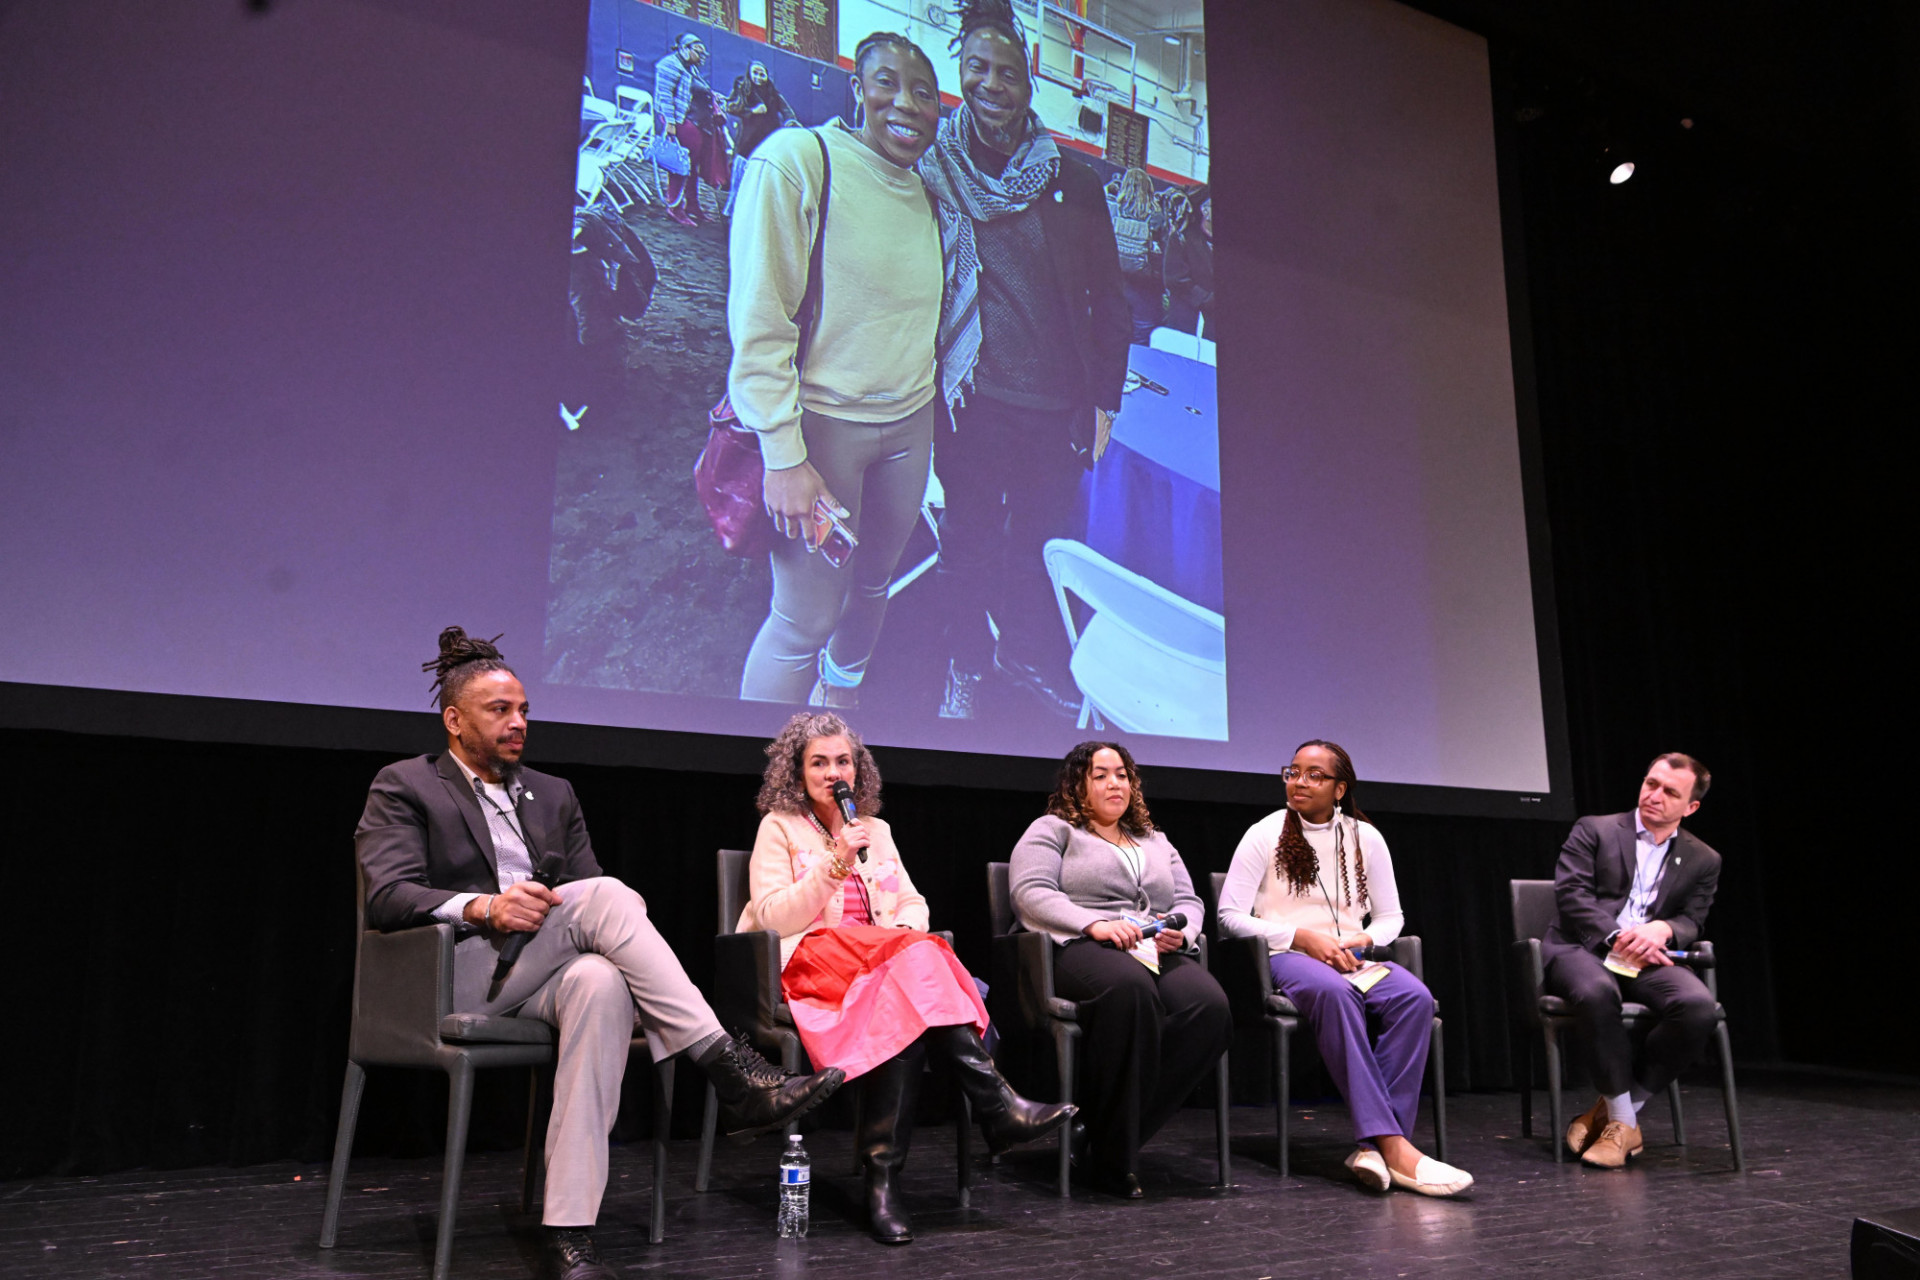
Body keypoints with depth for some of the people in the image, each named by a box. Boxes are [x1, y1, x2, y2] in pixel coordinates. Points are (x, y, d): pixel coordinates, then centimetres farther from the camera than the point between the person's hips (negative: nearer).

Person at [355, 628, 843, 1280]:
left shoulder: (552, 794, 24)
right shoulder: (403, 787, 8)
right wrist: (484, 908, -26)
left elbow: (584, 887, 17)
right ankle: (732, 1072, -33)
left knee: (600, 982, -36)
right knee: (606, 895, -30)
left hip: (546, 973, 4)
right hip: (461, 972, -4)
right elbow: (387, 897, -8)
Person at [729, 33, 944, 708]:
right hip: (822, 424, -7)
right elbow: (759, 321, -18)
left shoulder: (924, 190, 8)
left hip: (909, 423, 7)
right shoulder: (796, 159, -15)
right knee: (804, 619, -3)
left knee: (873, 579, 19)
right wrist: (784, 457, -21)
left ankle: (841, 690, 44)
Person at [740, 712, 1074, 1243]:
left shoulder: (875, 830, 24)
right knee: (914, 956, -35)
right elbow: (775, 918, -3)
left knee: (905, 1005, -34)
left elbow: (912, 903, 17)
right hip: (813, 960, -5)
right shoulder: (780, 827, 9)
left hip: (890, 961, 5)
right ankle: (997, 1106, -41)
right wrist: (836, 864, -13)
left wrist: (905, 927, -7)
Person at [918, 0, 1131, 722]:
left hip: (1058, 406, 2)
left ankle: (1028, 655, 36)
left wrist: (1104, 399, 4)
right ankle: (966, 664, 31)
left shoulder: (1073, 183, 3)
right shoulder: (932, 175, 0)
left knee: (1043, 539, 13)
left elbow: (1108, 300, 8)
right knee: (971, 539, 10)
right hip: (973, 399, -1)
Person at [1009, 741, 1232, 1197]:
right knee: (1130, 986, -41)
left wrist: (1181, 931, 0)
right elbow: (1031, 892, -2)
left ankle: (1100, 1137, -24)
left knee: (1211, 1008, -29)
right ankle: (1112, 1155, -29)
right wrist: (1093, 924, -17)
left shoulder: (1155, 841, 33)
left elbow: (1189, 901, 25)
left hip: (1159, 952, 5)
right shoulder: (1052, 830, 15)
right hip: (1080, 951, -5)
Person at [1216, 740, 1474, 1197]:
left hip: (1354, 956, 4)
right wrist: (1303, 937, -13)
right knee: (1333, 991, -39)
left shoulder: (1365, 838, 14)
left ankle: (1373, 1145, -34)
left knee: (1414, 997, -30)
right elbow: (1230, 915, -3)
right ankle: (1394, 1146, -42)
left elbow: (1391, 917, 17)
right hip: (1288, 958, -3)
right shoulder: (1265, 834, 4)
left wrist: (1363, 941, -7)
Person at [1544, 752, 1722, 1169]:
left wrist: (1662, 929, -16)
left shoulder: (1704, 860, 19)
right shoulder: (1594, 831, 9)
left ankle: (1615, 1108, -13)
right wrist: (1617, 938, -18)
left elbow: (1692, 921, 9)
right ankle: (1623, 1122, -20)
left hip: (1649, 961, 3)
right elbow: (1571, 892, -3)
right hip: (1583, 948, -3)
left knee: (1698, 1006, -30)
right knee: (1595, 992, -39)